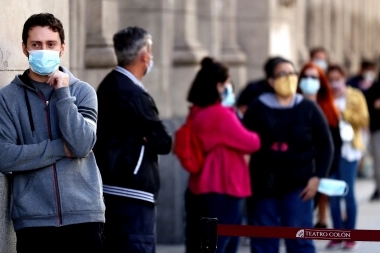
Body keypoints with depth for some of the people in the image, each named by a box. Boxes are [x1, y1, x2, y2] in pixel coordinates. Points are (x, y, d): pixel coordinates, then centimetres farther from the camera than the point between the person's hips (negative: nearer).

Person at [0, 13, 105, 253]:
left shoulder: (83, 91, 6)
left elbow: (82, 145, -9)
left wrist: (63, 93, -9)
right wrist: (60, 148, -10)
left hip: (84, 215, 1)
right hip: (33, 219, 0)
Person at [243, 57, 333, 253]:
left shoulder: (308, 109, 3)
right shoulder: (258, 108, 1)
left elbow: (325, 145, 6)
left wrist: (317, 176, -3)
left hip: (297, 185, -1)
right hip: (263, 185, 1)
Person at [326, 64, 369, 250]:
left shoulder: (355, 96, 4)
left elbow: (364, 120, -5)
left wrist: (344, 113, -13)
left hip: (348, 149, -2)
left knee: (348, 193, -4)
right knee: (333, 194, 3)